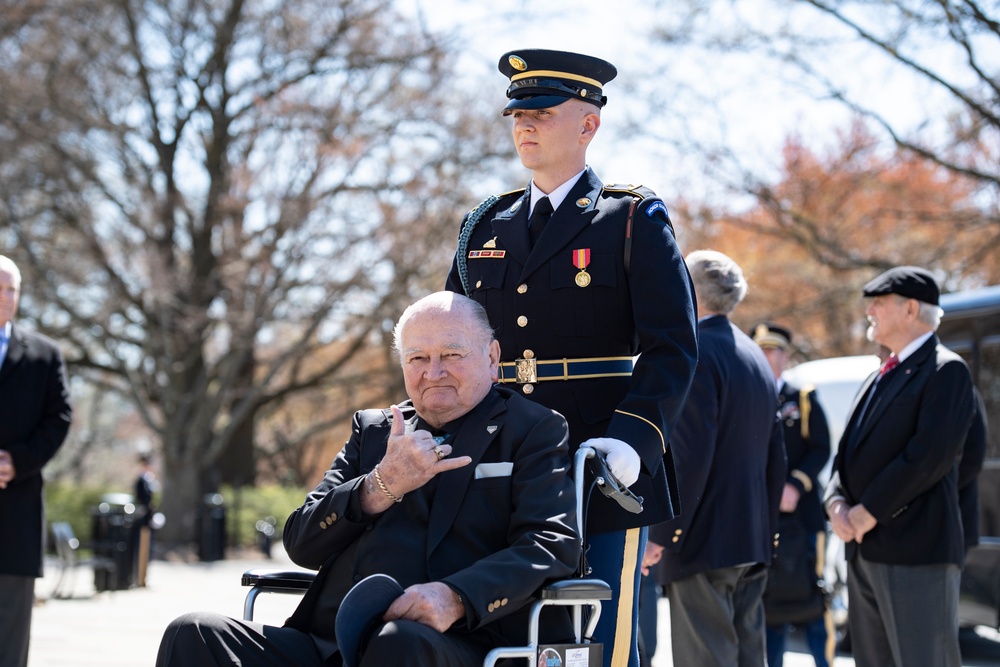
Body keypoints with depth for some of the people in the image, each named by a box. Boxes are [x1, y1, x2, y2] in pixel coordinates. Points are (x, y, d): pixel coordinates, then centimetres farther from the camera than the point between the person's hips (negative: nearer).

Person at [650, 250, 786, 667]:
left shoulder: (697, 351, -12)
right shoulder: (755, 356, 16)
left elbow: (690, 455, -20)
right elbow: (775, 457, 18)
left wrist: (661, 534, -16)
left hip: (703, 542, -9)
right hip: (753, 541, 9)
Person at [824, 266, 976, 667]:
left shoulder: (945, 370, -6)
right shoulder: (879, 379, 22)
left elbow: (931, 454, -17)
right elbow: (848, 455, 20)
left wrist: (870, 511, -14)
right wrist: (836, 502, 0)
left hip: (917, 553, -9)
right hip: (865, 551, 9)